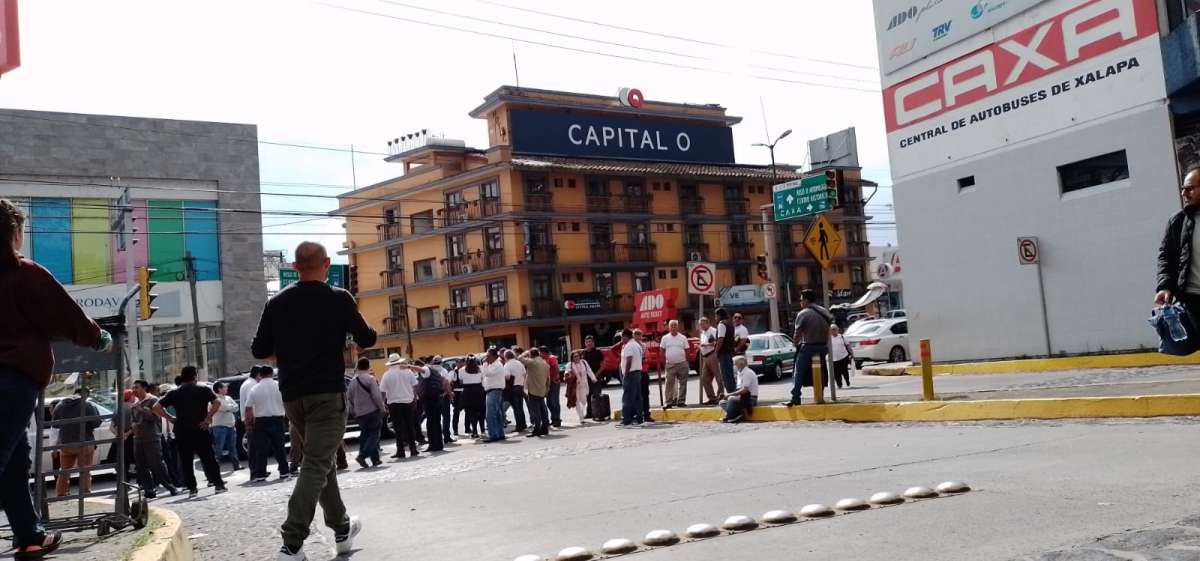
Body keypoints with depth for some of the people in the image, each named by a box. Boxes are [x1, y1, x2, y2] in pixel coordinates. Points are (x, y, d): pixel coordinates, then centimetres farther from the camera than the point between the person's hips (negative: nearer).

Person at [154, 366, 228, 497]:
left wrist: (170, 418, 6)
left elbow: (156, 407, 3)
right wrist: (208, 418, -9)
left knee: (186, 461, 9)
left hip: (182, 432, 2)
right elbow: (216, 403, -14)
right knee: (209, 459, 4)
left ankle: (192, 488, 7)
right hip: (200, 430, -1)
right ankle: (218, 484, 1)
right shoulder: (203, 390, 1)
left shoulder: (174, 393, 8)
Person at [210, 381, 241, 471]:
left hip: (231, 426, 7)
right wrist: (231, 406, -3)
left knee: (232, 447, 13)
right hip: (220, 426, -7)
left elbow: (236, 407, 8)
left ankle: (236, 464, 20)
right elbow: (222, 407, -20)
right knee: (218, 448, -8)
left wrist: (227, 408, -8)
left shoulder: (228, 398, 16)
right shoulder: (215, 399, -8)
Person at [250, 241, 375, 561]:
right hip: (327, 393, -5)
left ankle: (342, 529, 29)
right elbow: (366, 340, 2)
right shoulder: (339, 299, -5)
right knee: (316, 465, -7)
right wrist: (349, 331, 23)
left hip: (291, 394, 5)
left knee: (321, 460, 18)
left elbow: (259, 351, 7)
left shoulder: (277, 303, 5)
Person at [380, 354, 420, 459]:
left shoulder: (387, 375, -6)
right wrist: (414, 397, 15)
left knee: (398, 428, 2)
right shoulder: (407, 371, 0)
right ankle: (413, 450, 13)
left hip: (394, 404, -2)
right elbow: (415, 386, 2)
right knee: (410, 427, 11)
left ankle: (400, 452, 2)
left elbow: (382, 391, -7)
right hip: (408, 402, 2)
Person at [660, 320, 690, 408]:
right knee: (670, 384, -1)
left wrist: (687, 363, 3)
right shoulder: (665, 338, 5)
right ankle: (669, 402, 3)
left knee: (683, 383, 3)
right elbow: (662, 351, 8)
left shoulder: (683, 338, 5)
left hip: (682, 364, 1)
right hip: (670, 364, -1)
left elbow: (686, 351, 7)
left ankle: (681, 401, 11)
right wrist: (664, 361, 0)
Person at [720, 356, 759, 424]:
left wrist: (730, 394, -18)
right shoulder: (740, 373, 16)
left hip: (750, 399, -11)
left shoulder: (747, 373, -15)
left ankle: (729, 417, -17)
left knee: (732, 399, -33)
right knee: (722, 403, 3)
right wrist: (730, 395, -1)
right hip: (743, 397, 11)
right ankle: (740, 414, -13)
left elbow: (745, 390, -22)